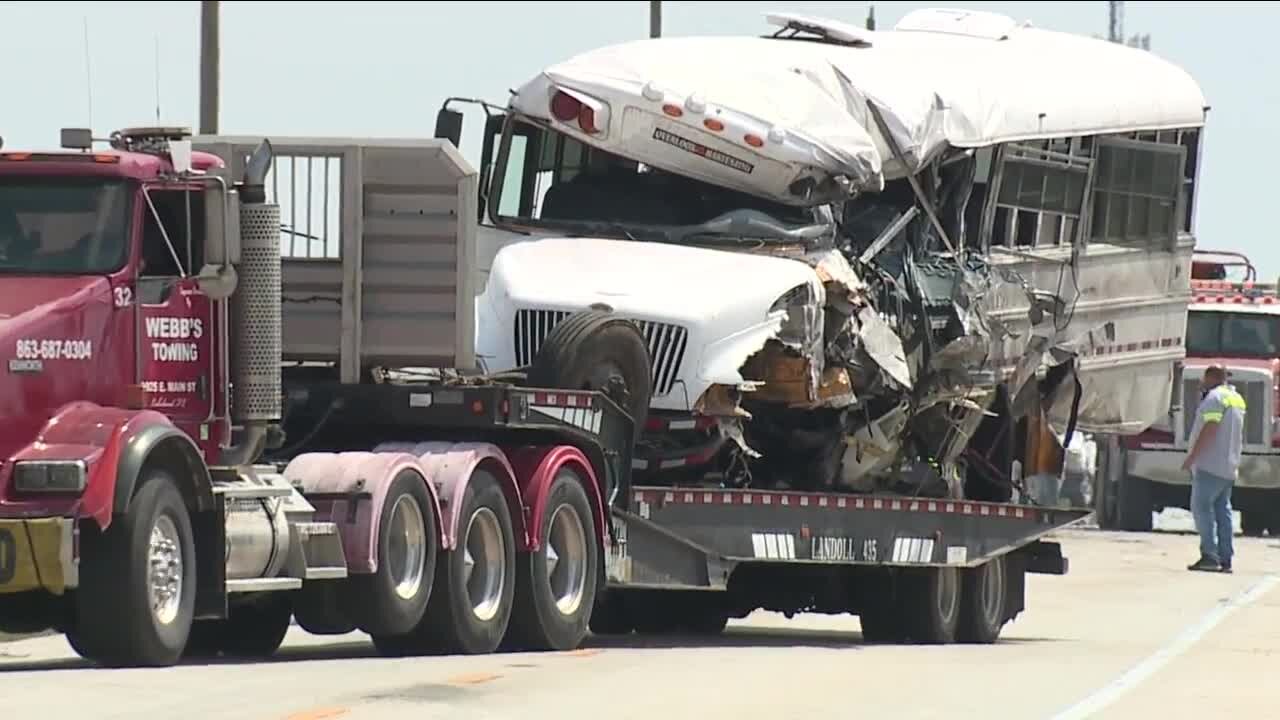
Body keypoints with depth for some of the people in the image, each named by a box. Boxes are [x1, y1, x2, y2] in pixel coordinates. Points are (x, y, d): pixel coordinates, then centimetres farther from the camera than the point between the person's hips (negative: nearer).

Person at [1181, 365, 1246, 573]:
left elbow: (1209, 429, -20)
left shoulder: (1215, 397, -12)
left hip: (1210, 465, -10)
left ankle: (1209, 556, -20)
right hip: (1229, 466, 10)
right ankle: (1225, 559, 7)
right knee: (1222, 510, 10)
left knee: (1202, 507, -11)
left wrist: (1192, 456, -19)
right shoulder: (1236, 398, 19)